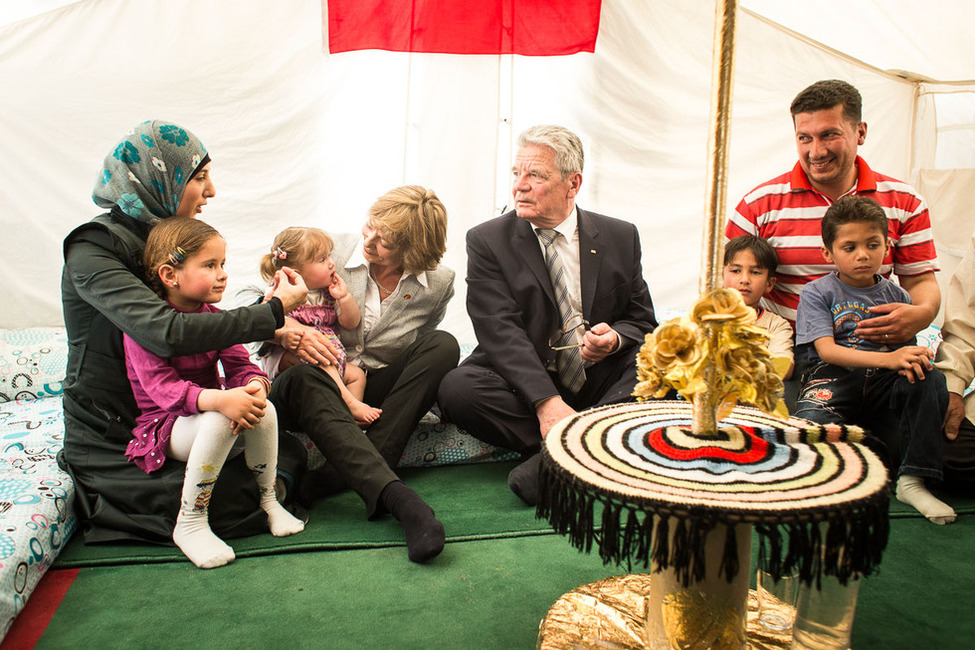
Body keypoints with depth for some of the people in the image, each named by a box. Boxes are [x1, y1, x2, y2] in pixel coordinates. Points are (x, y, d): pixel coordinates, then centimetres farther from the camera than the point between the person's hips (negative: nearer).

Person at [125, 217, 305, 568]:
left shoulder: (213, 317, 5)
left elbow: (240, 365, -1)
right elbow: (161, 387, -26)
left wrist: (255, 387, -28)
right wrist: (220, 399, -42)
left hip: (210, 410, 6)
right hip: (165, 427, -5)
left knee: (263, 409, -25)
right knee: (219, 421, -36)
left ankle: (268, 500, -4)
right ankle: (190, 524, -22)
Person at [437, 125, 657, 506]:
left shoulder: (620, 237, 5)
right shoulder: (487, 241, -3)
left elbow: (642, 321, 9)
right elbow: (501, 332, -15)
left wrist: (615, 339, -18)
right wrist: (546, 401, -29)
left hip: (601, 382, 2)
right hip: (523, 384, -2)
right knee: (456, 389, -29)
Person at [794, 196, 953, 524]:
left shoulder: (895, 296, 16)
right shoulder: (816, 293, 4)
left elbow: (908, 352, 16)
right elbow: (826, 350, -9)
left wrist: (913, 360, -11)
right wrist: (886, 359, -22)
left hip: (882, 385, 4)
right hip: (834, 379, -4)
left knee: (929, 379, -27)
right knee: (811, 423, -35)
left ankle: (912, 480, -18)